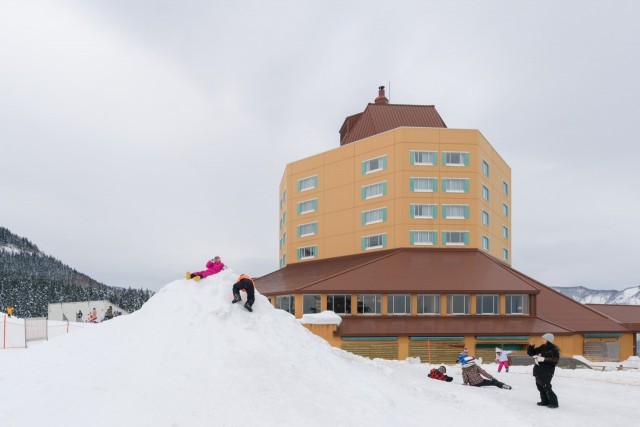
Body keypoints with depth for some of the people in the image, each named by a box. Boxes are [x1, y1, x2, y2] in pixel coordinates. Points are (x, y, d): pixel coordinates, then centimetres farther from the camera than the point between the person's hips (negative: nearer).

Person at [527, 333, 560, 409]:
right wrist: (531, 346, -2)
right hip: (539, 370, 8)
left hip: (547, 371, -8)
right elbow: (530, 353, 15)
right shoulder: (542, 348, 11)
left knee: (546, 387, -13)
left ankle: (553, 402, -3)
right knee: (539, 385, 12)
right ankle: (545, 401, 25)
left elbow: (555, 360, -20)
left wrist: (544, 359, -25)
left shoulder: (554, 349, -9)